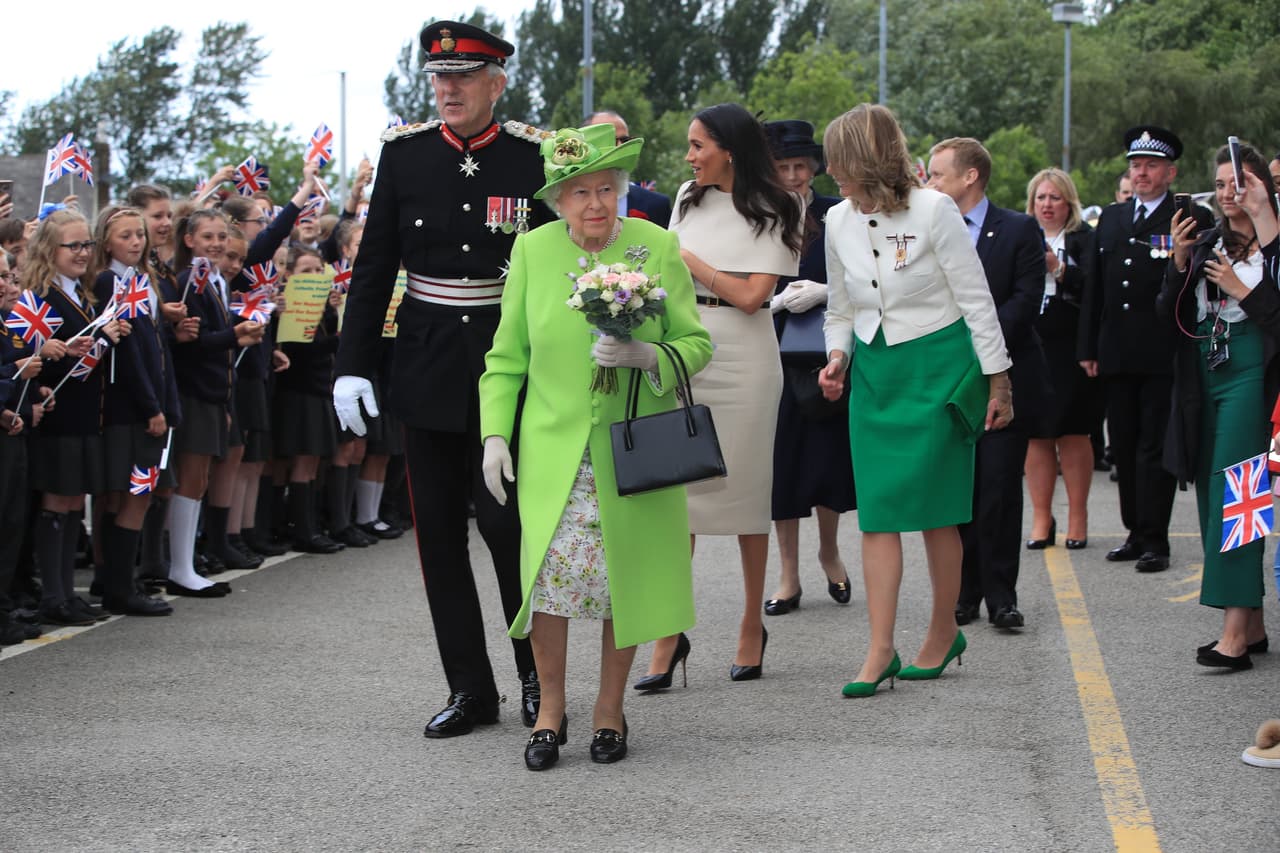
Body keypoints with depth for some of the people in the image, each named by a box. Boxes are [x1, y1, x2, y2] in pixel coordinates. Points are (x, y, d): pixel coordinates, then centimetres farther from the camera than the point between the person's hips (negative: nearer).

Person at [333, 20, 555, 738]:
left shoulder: (534, 155, -3)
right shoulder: (405, 151, 4)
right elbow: (375, 266, 6)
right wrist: (354, 366, 1)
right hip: (429, 367, 3)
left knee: (507, 519, -4)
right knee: (439, 529, 5)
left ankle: (538, 677, 16)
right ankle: (470, 689, 15)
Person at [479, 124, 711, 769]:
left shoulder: (658, 247, -1)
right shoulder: (533, 250, 2)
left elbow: (696, 343, 3)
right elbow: (507, 356, 9)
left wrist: (646, 357, -17)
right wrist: (495, 433, 1)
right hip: (554, 449, 0)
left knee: (624, 576, 3)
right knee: (549, 571, -9)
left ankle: (610, 706, 21)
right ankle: (550, 706, 9)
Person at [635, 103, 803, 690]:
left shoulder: (771, 212, -3)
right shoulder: (689, 199, 12)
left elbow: (752, 296, -11)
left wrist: (690, 261, -7)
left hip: (742, 358, -4)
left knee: (744, 490, 4)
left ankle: (752, 624, 16)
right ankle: (671, 630, -2)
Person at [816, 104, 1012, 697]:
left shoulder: (932, 210, -11)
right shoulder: (839, 222, 5)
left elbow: (976, 299, -7)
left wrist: (998, 381, -6)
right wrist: (837, 357, 2)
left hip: (936, 367, -5)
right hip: (873, 374, 5)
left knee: (933, 505, -1)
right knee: (877, 511, -3)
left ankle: (944, 632, 16)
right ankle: (881, 651, -5)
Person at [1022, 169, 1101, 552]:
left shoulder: (1083, 239, 3)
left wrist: (1059, 269, -24)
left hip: (1070, 352, -3)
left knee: (1073, 434, 2)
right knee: (1035, 435, 3)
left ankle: (1077, 518, 9)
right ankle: (1041, 520, 9)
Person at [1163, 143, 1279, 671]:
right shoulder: (1204, 244, 12)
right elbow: (1169, 315, 9)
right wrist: (1179, 262, -5)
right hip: (1203, 377, 6)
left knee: (1232, 495, -15)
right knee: (1214, 497, 7)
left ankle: (1235, 630, -19)